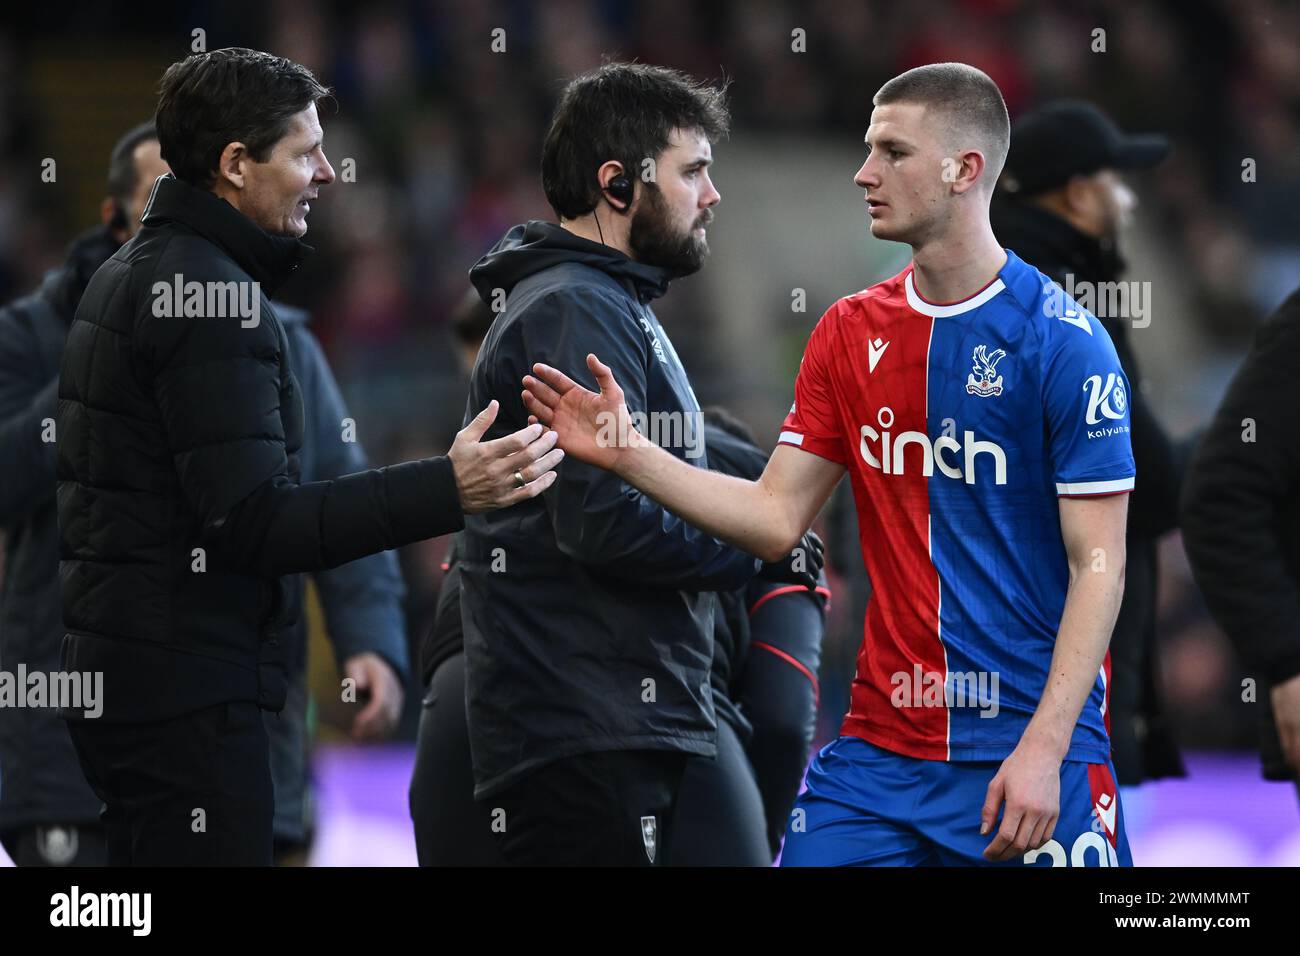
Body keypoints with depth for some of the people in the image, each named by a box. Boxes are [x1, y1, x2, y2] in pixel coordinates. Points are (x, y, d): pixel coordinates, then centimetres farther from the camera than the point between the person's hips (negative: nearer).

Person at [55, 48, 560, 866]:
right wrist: (447, 492, -27)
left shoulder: (137, 273, 17)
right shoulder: (212, 291, -16)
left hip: (121, 668, 11)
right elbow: (255, 521, -23)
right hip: (187, 694, -11)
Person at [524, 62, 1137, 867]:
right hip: (882, 746, 5)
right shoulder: (850, 332, 10)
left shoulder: (1063, 341, -8)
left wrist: (1042, 750, -18)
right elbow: (776, 519, 10)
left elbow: (1098, 566, -11)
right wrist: (627, 453, -2)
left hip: (1028, 751, -5)